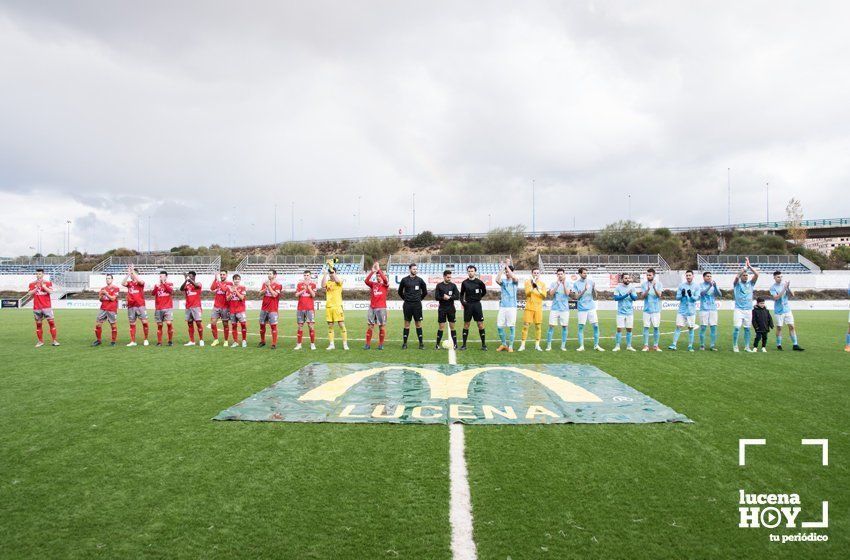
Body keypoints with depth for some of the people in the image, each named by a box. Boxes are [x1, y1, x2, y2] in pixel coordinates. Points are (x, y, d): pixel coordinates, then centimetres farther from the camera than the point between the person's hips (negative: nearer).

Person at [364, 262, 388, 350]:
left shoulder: (385, 285, 3)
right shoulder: (373, 284, 10)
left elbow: (385, 279, -19)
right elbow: (366, 281, -8)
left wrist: (378, 270, -19)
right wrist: (372, 271, -16)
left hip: (381, 308, -3)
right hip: (372, 307, 3)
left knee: (382, 326, 0)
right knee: (369, 326, 1)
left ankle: (381, 344, 8)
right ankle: (368, 344, 7)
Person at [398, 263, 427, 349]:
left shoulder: (419, 280, 3)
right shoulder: (404, 280, 2)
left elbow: (425, 292, 14)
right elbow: (400, 292, 13)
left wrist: (419, 299, 12)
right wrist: (405, 298, 11)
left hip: (417, 305, 0)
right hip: (407, 305, 0)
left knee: (418, 324, 2)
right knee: (407, 324, 3)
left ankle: (421, 343, 6)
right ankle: (404, 343, 8)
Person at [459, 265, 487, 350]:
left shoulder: (479, 282, -2)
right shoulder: (464, 283, 3)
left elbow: (484, 292, 13)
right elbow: (462, 294, 12)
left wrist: (478, 297, 4)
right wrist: (462, 301, -4)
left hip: (477, 304, -1)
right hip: (468, 305, 1)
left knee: (480, 324, -2)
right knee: (466, 324, 4)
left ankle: (483, 344, 4)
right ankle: (464, 344, 10)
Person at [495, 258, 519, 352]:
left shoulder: (515, 281, 4)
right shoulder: (503, 281, 9)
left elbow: (514, 278, -20)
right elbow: (497, 280, -13)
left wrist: (507, 266, -16)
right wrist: (502, 268, -13)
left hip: (512, 306, -3)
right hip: (502, 306, 3)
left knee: (512, 327, -1)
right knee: (499, 326, 1)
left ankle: (510, 346, 8)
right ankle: (503, 344, 18)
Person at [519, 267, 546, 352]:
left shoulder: (542, 283, 8)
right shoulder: (528, 282, 2)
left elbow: (544, 296, -1)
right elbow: (527, 293, -10)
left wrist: (538, 288, -13)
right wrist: (533, 285, -21)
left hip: (538, 308, 2)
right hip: (529, 307, -2)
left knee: (538, 326, 2)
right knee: (525, 325, -3)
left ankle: (537, 345, 10)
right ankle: (522, 345, 2)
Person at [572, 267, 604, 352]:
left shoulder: (591, 282, 4)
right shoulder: (576, 284, 1)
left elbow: (595, 297, 5)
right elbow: (576, 297, -5)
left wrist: (594, 289, -14)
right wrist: (584, 290, -16)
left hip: (591, 308, 1)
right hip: (581, 309, -1)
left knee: (596, 326, -4)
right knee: (581, 327, 0)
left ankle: (596, 345, 6)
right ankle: (581, 346, 8)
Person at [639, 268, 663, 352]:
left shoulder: (658, 284, 0)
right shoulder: (644, 284, 2)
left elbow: (659, 295, -12)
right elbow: (642, 297, -4)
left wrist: (654, 287, -28)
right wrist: (648, 290, -21)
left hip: (656, 309, 0)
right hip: (647, 309, 0)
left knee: (656, 327, 2)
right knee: (646, 327, -1)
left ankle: (655, 345, 10)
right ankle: (646, 346, 3)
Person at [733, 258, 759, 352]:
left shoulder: (750, 284, 11)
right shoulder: (737, 284, 3)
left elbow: (756, 275, -3)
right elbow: (737, 276, -18)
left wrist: (749, 266, -7)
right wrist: (745, 267, -14)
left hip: (748, 310, 3)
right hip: (738, 309, -3)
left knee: (747, 328, 6)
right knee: (737, 328, -9)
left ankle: (747, 347, 14)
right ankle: (735, 346, 1)